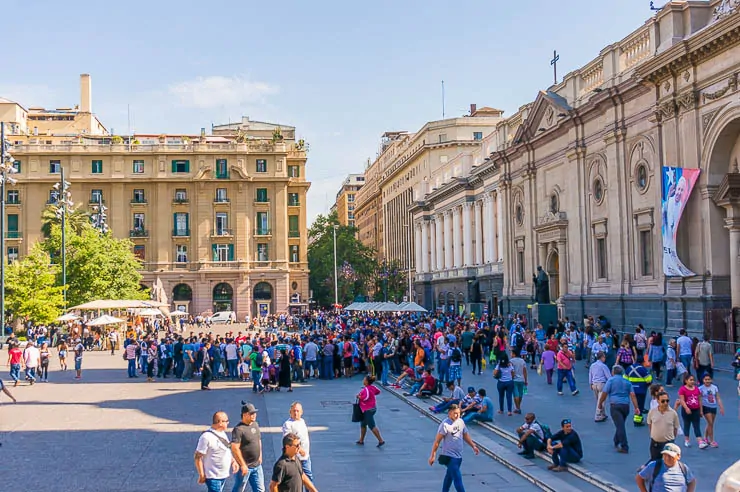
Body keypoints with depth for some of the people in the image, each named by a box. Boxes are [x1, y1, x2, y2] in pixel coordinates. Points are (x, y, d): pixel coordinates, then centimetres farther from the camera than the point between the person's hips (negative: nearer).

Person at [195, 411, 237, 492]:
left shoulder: (222, 433, 8)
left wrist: (233, 461, 4)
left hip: (224, 475, 9)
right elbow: (197, 457, -18)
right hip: (213, 477, -9)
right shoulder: (206, 437, -20)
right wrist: (201, 475, -16)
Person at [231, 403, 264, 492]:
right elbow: (235, 449, -22)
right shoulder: (238, 429, -19)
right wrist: (243, 465, -20)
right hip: (245, 466, -8)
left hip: (257, 465, 8)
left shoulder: (255, 425, 7)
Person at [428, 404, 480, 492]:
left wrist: (473, 446, 19)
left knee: (450, 476, 20)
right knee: (457, 478, -8)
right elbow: (437, 441, -17)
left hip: (458, 456, 7)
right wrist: (433, 455, -17)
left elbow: (465, 435, 20)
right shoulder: (445, 424, -18)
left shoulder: (461, 422, 4)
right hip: (449, 456, -7)